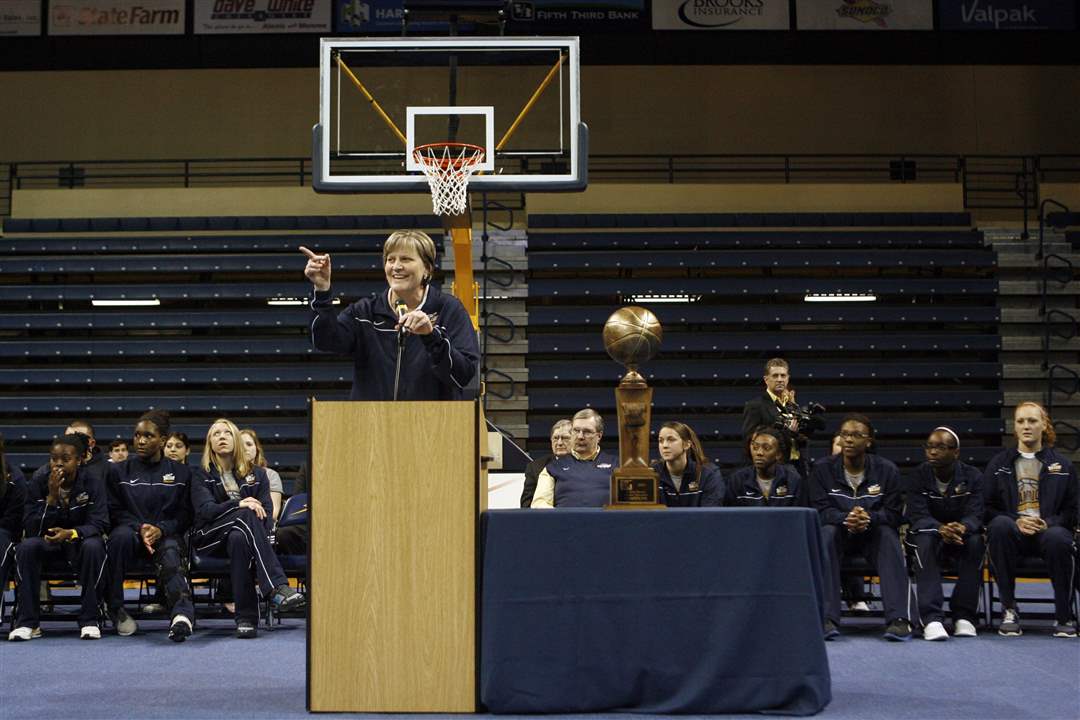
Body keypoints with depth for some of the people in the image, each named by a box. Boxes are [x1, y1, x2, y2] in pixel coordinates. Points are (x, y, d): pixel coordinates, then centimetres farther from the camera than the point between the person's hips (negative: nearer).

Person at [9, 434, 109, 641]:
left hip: (79, 541, -1)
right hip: (46, 542, 1)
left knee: (93, 546, -35)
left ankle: (89, 620, -25)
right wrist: (52, 497, -28)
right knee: (26, 546, -31)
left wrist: (70, 533, -37)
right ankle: (28, 622, -25)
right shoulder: (38, 482, -9)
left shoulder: (92, 482, -11)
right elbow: (31, 528, -14)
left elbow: (98, 524, -17)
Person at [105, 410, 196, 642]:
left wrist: (160, 529, -12)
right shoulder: (119, 471, 14)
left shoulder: (180, 472, 13)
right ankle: (115, 608, -26)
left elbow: (185, 515, 8)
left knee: (170, 557, -36)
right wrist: (140, 528, -13)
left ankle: (182, 614, -63)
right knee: (122, 535, -37)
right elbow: (115, 511, 6)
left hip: (167, 535, 0)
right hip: (131, 530, 1)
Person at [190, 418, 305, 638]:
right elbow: (205, 510, -9)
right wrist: (239, 505, -25)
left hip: (240, 533, 2)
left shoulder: (257, 474, 18)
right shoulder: (202, 476, 10)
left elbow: (266, 512, 6)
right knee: (247, 515, -35)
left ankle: (246, 617, -46)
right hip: (210, 537, -2)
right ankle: (277, 587, -51)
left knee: (238, 538, -38)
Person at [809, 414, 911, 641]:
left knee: (888, 535, -32)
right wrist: (846, 519, -32)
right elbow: (820, 511, -10)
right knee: (825, 533, -33)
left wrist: (869, 519, -31)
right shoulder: (823, 469, -1)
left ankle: (897, 619, -39)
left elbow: (894, 514, -8)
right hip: (838, 534, 0)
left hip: (873, 535, 0)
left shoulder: (886, 470, -2)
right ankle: (827, 618, -41)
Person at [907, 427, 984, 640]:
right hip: (929, 532, -1)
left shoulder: (972, 477, -6)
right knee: (924, 542, -35)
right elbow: (918, 515, -18)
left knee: (975, 542, -33)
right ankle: (931, 618, -43)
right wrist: (940, 529, -41)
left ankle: (964, 616, -26)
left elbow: (975, 515, -18)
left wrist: (962, 527, -43)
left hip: (962, 534, 1)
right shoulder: (919, 475, -7)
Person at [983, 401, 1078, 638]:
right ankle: (1009, 611, -28)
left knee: (1058, 538, -37)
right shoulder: (998, 464, 15)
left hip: (1047, 530, 0)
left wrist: (1048, 523, -10)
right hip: (1012, 533, 1)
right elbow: (987, 508, 8)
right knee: (1000, 525, -36)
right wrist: (1016, 522, -11)